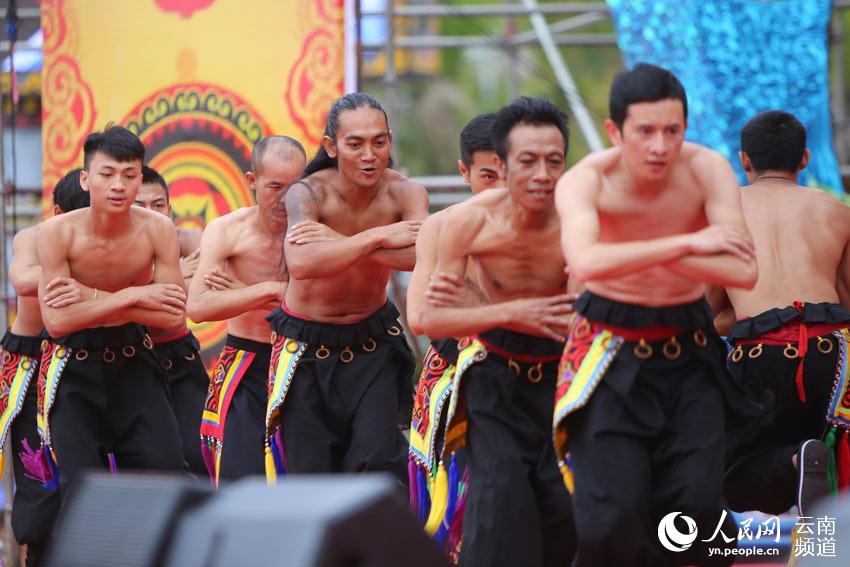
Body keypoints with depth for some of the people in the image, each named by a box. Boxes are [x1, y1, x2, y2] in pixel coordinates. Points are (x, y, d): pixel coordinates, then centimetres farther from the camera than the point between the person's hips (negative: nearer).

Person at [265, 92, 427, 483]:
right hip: (308, 348, -1)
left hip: (373, 344, 1)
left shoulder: (404, 193, -12)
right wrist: (378, 236, -33)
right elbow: (300, 263, -39)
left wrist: (339, 241, -35)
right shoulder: (308, 194, -18)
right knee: (310, 473, 5)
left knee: (377, 457, -15)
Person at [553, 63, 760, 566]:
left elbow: (744, 271, -24)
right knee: (611, 517, -13)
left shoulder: (707, 170, -13)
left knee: (697, 503, -10)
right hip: (612, 351, -2)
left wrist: (632, 254, -29)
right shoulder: (587, 181, -17)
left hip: (689, 351, 2)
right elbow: (586, 263, -38)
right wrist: (688, 244, -32)